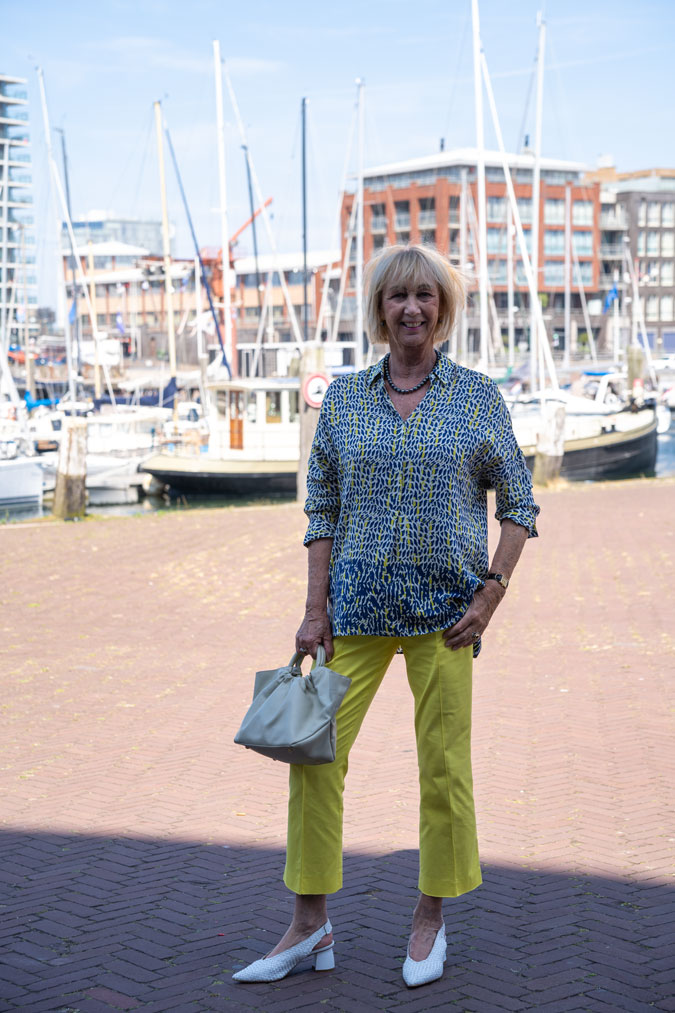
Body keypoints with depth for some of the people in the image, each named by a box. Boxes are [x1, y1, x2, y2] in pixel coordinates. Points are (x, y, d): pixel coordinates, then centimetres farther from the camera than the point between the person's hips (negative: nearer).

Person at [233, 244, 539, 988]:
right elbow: (322, 509, 7)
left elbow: (518, 505, 4)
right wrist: (314, 610, 0)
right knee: (315, 754, -1)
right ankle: (310, 925, 12)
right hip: (357, 604, 2)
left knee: (444, 765, 3)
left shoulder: (478, 397, 2)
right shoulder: (343, 398, 6)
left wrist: (491, 593, -7)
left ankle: (430, 920, 21)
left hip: (445, 606, -1)